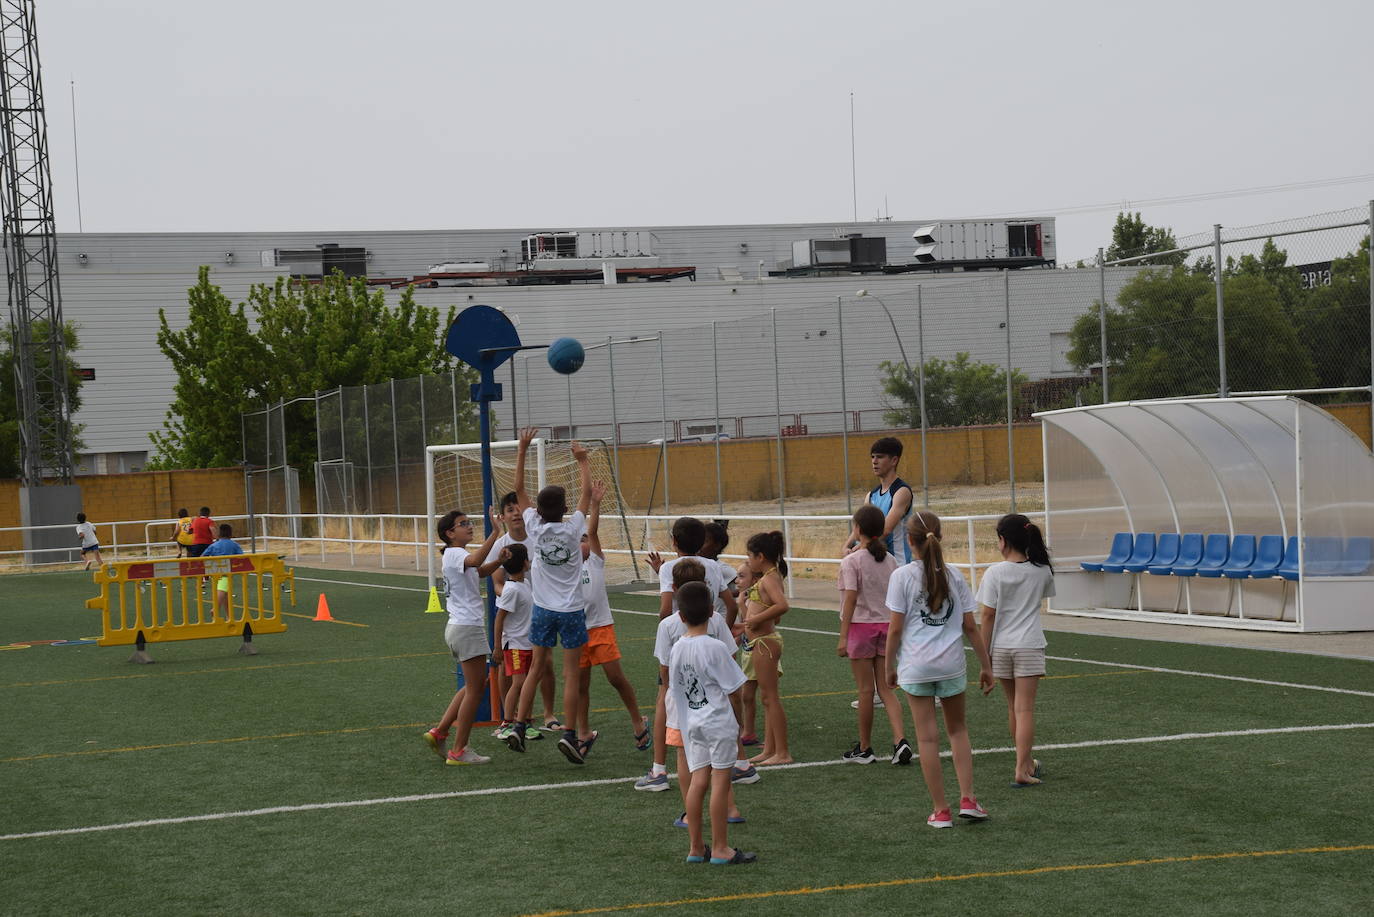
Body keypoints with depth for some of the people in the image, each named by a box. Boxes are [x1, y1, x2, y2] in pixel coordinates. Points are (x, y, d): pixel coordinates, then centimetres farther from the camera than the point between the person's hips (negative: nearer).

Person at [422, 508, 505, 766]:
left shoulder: (454, 555, 16)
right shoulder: (455, 553, -14)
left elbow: (479, 570, 30)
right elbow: (475, 561, -37)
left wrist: (498, 561, 10)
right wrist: (495, 533, -42)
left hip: (458, 627, 10)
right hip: (467, 628, -10)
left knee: (473, 687, 18)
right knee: (475, 689, -4)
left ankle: (439, 732, 18)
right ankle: (458, 751, -1)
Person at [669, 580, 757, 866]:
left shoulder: (677, 649, 2)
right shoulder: (714, 648, -16)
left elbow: (675, 689, 11)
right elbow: (735, 688, -13)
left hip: (691, 722, 6)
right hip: (718, 723, -6)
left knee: (698, 781, 8)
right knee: (720, 781, 0)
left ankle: (695, 847, 11)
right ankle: (720, 849, 5)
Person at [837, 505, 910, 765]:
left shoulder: (852, 561, -10)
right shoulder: (890, 560, 5)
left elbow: (850, 599, -15)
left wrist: (843, 636, -13)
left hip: (860, 626, -4)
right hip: (887, 626, 5)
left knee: (866, 690, 3)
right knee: (886, 689, 7)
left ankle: (864, 749, 12)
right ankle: (900, 740, -9)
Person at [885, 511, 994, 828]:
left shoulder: (903, 576, -7)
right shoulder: (953, 575, 2)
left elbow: (895, 628, -7)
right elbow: (970, 626, 3)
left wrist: (890, 666, 4)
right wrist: (986, 666, 11)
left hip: (916, 666, -3)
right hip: (952, 664, 3)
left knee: (927, 737, 3)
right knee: (958, 729, 19)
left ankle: (941, 811, 6)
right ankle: (967, 799, 9)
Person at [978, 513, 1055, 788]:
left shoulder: (995, 573, -9)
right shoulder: (1041, 571, -2)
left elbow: (988, 615, -8)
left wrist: (984, 653, -1)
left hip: (1001, 646, 0)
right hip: (1029, 646, 0)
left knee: (1013, 707, 15)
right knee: (1025, 709, -3)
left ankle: (1027, 763, 29)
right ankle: (1022, 770, -11)